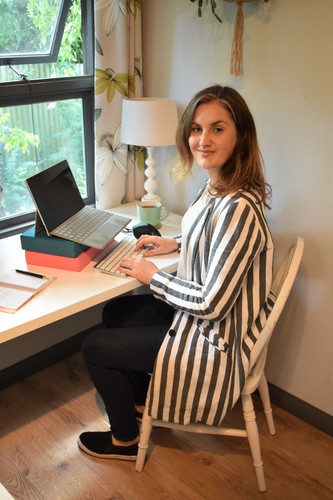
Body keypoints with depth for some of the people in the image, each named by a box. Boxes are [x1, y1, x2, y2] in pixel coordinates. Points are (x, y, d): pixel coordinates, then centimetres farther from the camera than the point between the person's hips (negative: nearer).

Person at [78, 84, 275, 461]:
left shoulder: (238, 208, -33)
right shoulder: (217, 185, -3)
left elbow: (212, 303, -29)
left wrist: (153, 276, -16)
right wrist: (176, 243, 5)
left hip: (215, 340, -9)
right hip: (199, 312, 9)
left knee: (95, 348, 2)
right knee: (115, 313, 22)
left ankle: (125, 440, 28)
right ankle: (140, 401, 41)